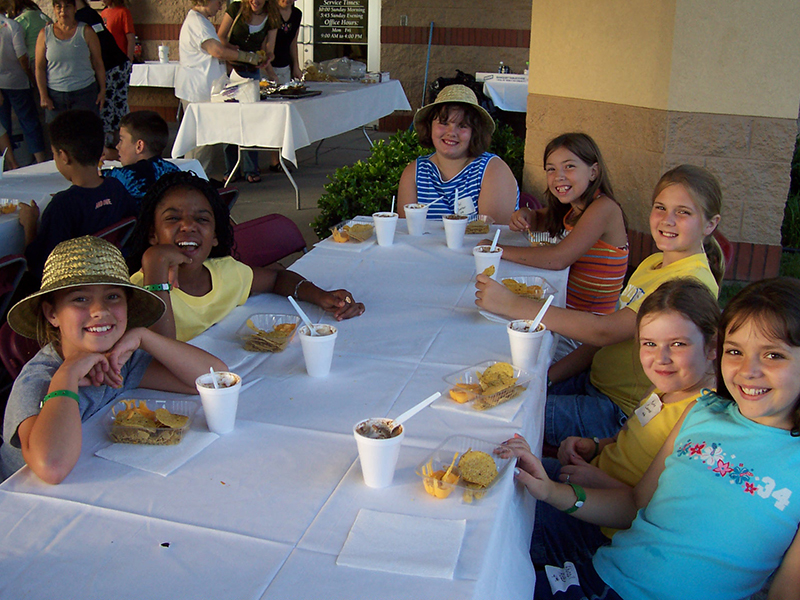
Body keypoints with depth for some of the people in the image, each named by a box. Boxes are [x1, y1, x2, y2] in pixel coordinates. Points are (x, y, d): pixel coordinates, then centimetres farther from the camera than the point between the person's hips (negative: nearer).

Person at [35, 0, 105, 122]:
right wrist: (43, 96, -1)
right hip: (54, 95, 2)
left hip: (85, 93, -1)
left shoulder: (86, 31, 1)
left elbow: (98, 64, 4)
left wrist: (102, 90, 1)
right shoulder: (45, 34, 4)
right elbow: (40, 68, 5)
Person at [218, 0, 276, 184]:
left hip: (252, 72, 2)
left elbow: (268, 50, 4)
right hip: (230, 69, -2)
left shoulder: (271, 20, 2)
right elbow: (220, 37, -3)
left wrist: (264, 56, -18)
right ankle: (230, 169, 7)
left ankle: (251, 169, 5)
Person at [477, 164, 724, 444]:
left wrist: (512, 304, -30)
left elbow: (604, 331, -30)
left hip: (623, 412, -9)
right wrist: (548, 376, -2)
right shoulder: (652, 263, 9)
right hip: (595, 381, 9)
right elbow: (613, 333, 10)